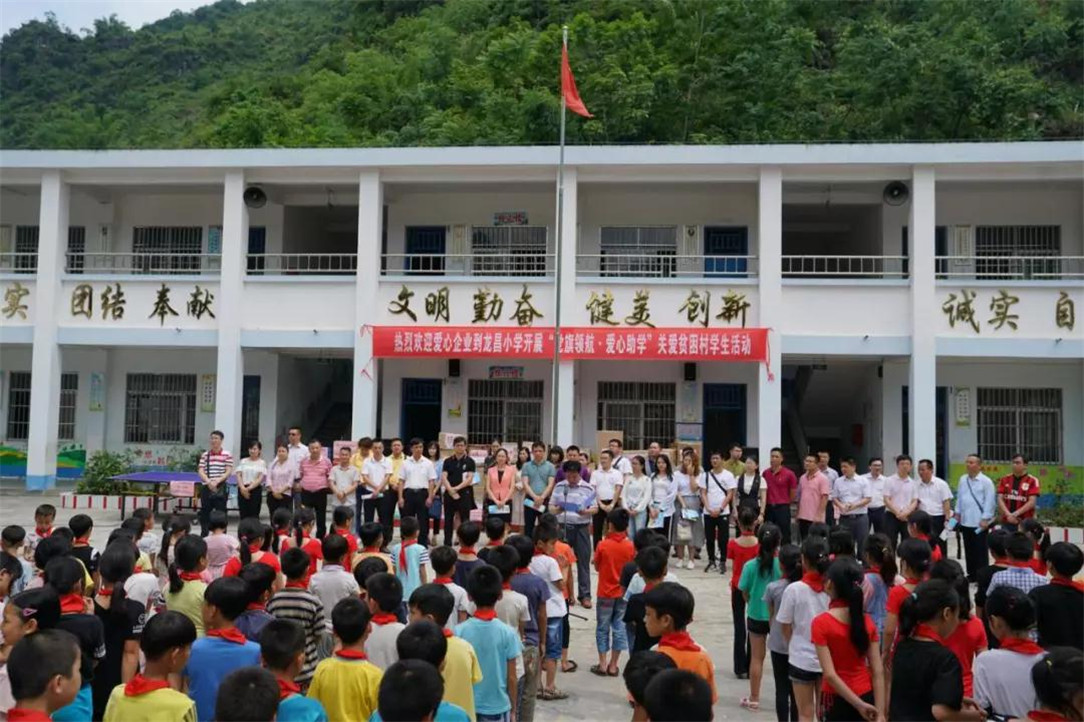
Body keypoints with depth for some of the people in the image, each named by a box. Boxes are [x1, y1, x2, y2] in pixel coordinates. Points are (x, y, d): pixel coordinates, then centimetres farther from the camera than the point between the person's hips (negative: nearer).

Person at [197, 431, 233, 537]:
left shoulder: (227, 455, -1)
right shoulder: (204, 455, 7)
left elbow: (228, 472, -6)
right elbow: (201, 471, 0)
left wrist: (217, 481, -19)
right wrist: (209, 481, -17)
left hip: (221, 488, -3)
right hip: (206, 488, 3)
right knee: (204, 512, 8)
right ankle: (203, 536, 20)